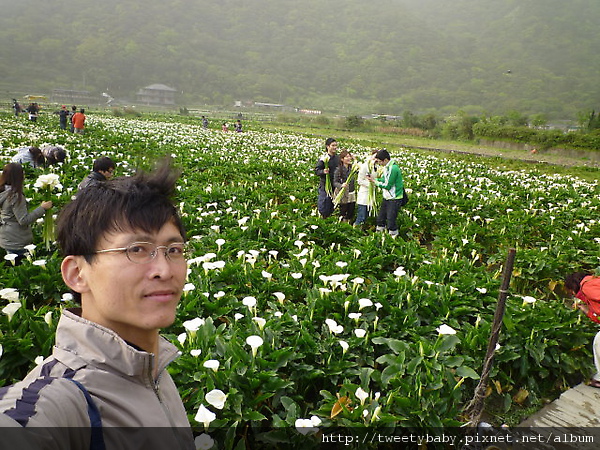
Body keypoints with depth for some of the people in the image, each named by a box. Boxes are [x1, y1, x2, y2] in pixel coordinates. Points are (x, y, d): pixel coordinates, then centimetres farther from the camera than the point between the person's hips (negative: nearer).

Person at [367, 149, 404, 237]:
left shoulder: (393, 168, -25)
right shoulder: (387, 167, 5)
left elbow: (387, 186, -23)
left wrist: (374, 181, -15)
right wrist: (374, 178, -3)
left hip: (394, 198, -10)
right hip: (387, 197, 10)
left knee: (391, 220, -4)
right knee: (380, 218, 18)